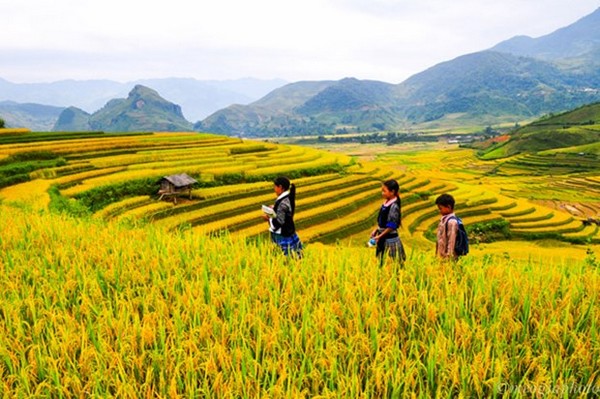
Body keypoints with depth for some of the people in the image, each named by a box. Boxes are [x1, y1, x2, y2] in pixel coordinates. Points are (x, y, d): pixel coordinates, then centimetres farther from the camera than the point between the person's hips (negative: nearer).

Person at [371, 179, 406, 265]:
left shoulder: (394, 206, -21)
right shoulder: (386, 203, 4)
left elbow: (391, 226, -20)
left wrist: (379, 236, -17)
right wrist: (376, 230, 8)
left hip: (390, 239, -8)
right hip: (383, 238, 8)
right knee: (382, 263, 16)